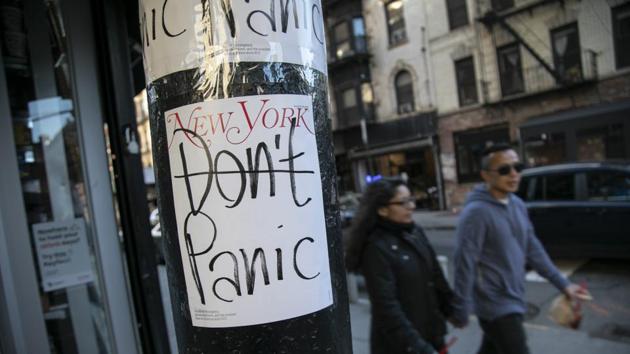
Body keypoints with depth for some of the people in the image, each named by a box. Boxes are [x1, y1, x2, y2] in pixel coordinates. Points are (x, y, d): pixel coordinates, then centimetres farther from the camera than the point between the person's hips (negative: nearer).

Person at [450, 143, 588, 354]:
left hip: (513, 301, 8)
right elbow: (465, 264, -21)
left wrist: (562, 284, 12)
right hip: (496, 305, -7)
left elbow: (533, 249, 12)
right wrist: (461, 311, -17)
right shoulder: (476, 212, -23)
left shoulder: (518, 205, 3)